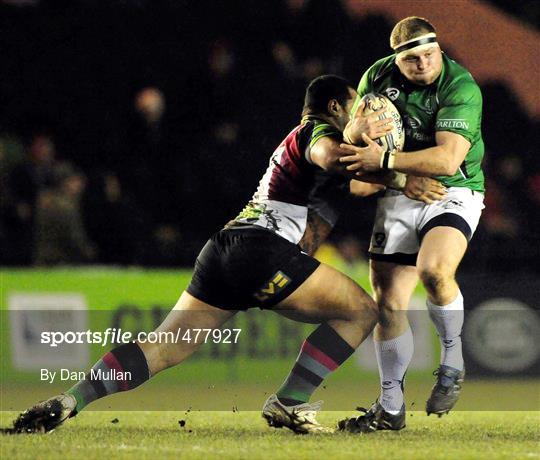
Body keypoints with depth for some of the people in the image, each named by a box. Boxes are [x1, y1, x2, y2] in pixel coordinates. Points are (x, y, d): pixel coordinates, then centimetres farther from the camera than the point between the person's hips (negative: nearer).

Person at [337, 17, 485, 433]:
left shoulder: (461, 87, -20)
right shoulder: (378, 77, -2)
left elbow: (448, 160, -29)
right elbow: (350, 137, 5)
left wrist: (384, 161, -31)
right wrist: (359, 129, -20)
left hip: (453, 194, -5)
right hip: (398, 197, 5)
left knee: (434, 270, -34)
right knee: (388, 303, 2)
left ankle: (453, 363, -10)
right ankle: (391, 408, 16)